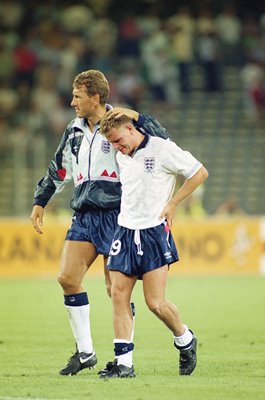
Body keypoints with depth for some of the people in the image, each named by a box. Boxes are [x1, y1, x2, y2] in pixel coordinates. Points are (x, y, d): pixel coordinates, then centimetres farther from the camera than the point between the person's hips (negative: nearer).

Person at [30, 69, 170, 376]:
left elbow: (164, 145, -16)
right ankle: (85, 352, 7)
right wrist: (40, 201, 28)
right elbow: (58, 170, 28)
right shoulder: (74, 131, 15)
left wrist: (137, 118, -25)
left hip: (116, 215, -6)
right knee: (67, 278, -5)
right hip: (84, 215, 6)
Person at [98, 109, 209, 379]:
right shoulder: (121, 157, 11)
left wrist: (172, 204, -5)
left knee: (155, 303, -8)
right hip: (125, 231, 6)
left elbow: (200, 173, -4)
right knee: (118, 295, -4)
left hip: (154, 233, -6)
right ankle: (123, 362, -1)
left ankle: (185, 340, 20)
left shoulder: (162, 149, -9)